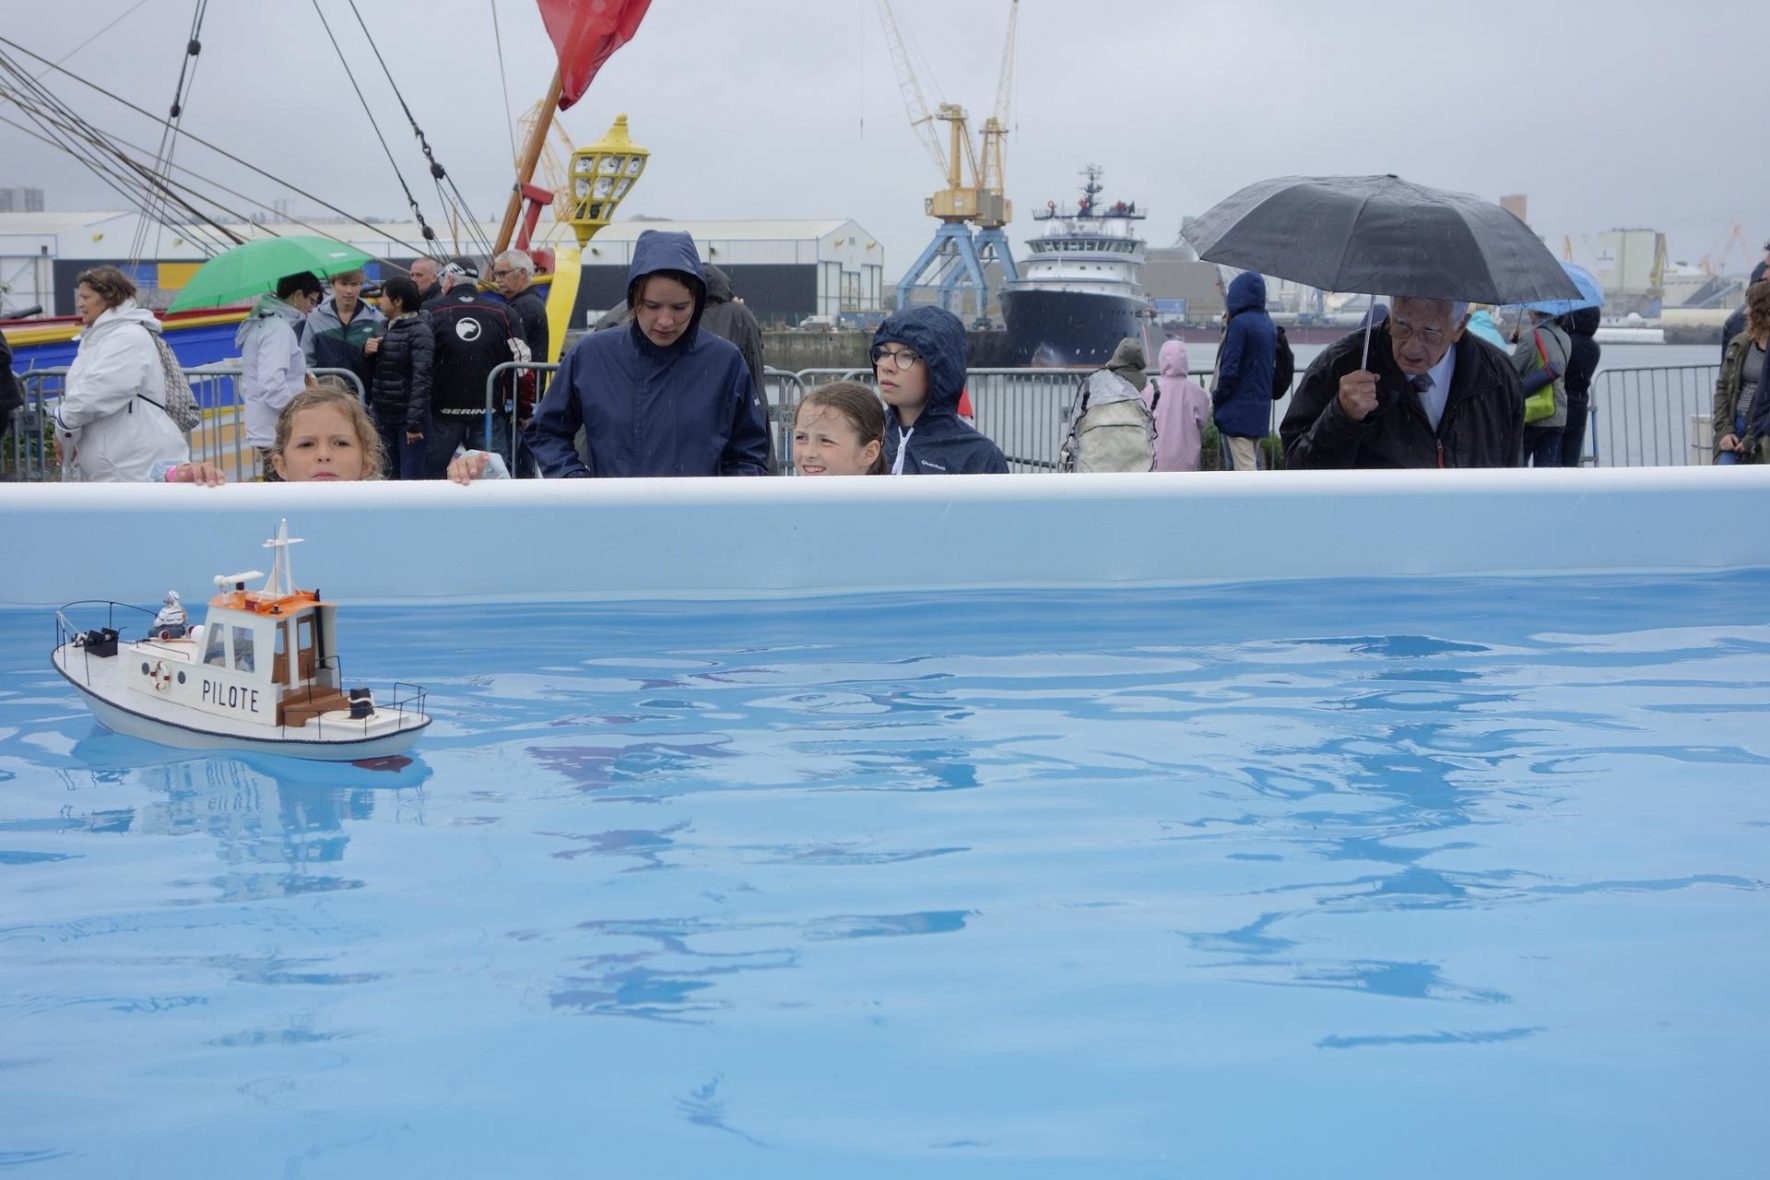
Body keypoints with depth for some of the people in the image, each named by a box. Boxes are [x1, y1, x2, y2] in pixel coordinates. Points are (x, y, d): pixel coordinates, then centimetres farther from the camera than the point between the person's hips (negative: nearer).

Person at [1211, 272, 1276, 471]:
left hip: (1239, 409, -8)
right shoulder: (1269, 325, 11)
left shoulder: (1239, 323, -14)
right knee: (1252, 464, 16)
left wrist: (1217, 400, -5)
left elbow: (1230, 370, -17)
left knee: (1245, 468, -8)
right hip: (1261, 409, 8)